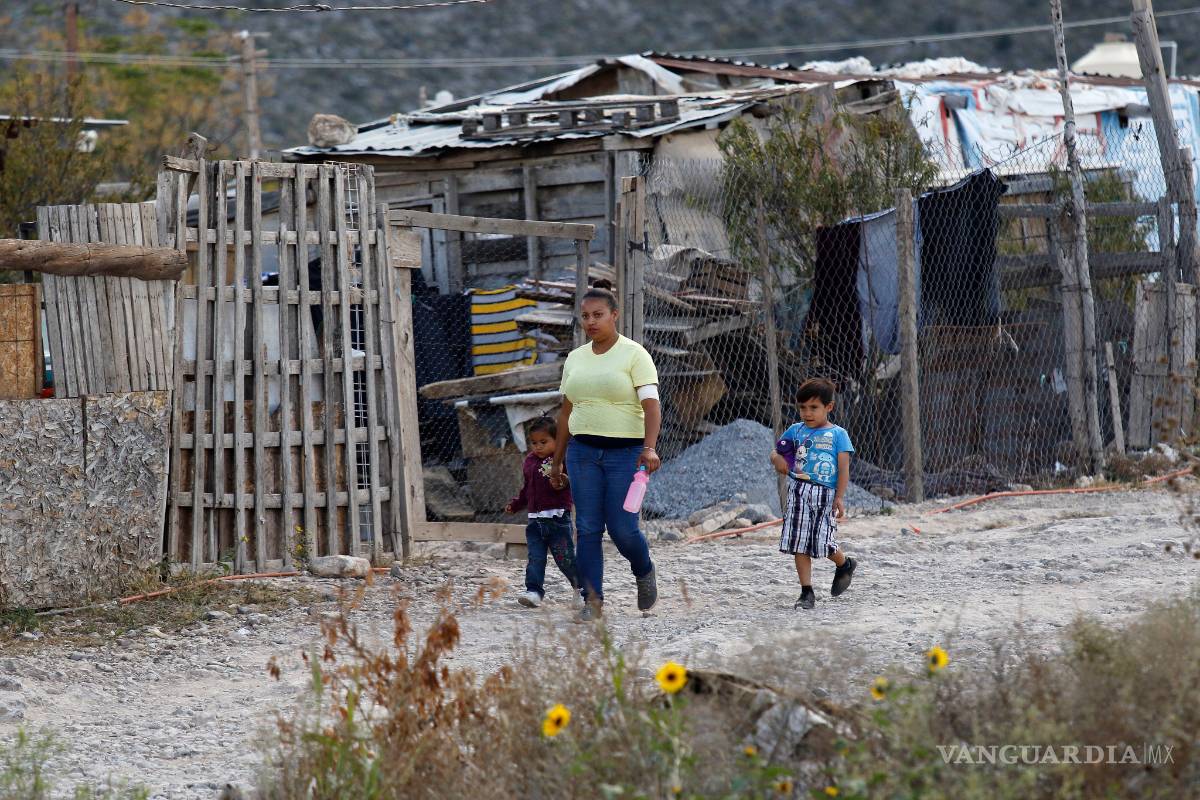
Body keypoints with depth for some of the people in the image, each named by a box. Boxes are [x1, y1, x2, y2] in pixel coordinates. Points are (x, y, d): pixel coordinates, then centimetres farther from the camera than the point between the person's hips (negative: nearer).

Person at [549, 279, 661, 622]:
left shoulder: (634, 355, -4)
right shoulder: (575, 359, 13)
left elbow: (651, 405, -13)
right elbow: (567, 412, 19)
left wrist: (649, 447, -28)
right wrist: (557, 461, 19)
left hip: (625, 452, -5)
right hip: (583, 452, 5)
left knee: (622, 528, -6)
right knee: (587, 528, -2)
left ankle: (644, 573, 24)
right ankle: (593, 600, 0)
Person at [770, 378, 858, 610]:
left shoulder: (838, 434, 1)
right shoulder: (796, 431, 9)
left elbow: (843, 468, -3)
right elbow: (776, 452, 16)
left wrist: (839, 497, -10)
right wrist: (778, 459, -8)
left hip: (826, 494, -3)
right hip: (799, 492, 3)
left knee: (824, 542, -4)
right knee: (800, 544, 0)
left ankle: (845, 564, 30)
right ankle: (807, 593, 6)